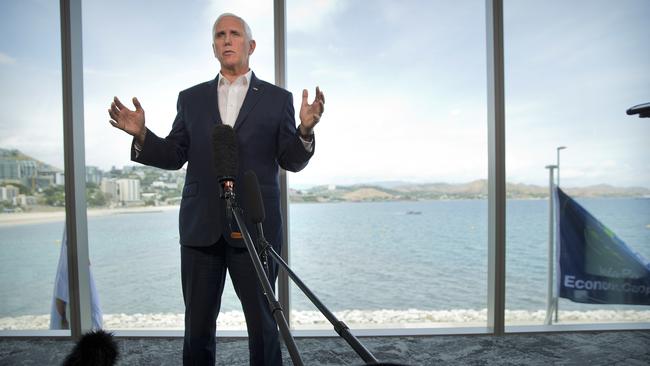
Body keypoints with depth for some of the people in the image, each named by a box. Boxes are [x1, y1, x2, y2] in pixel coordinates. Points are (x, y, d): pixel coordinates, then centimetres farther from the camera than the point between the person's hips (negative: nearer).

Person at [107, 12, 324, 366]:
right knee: (197, 323, 13)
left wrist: (305, 130, -16)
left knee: (262, 322, 9)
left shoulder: (277, 98, 7)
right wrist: (141, 135, -6)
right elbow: (174, 156, 11)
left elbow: (291, 161, 2)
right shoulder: (191, 98, 13)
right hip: (201, 227, 3)